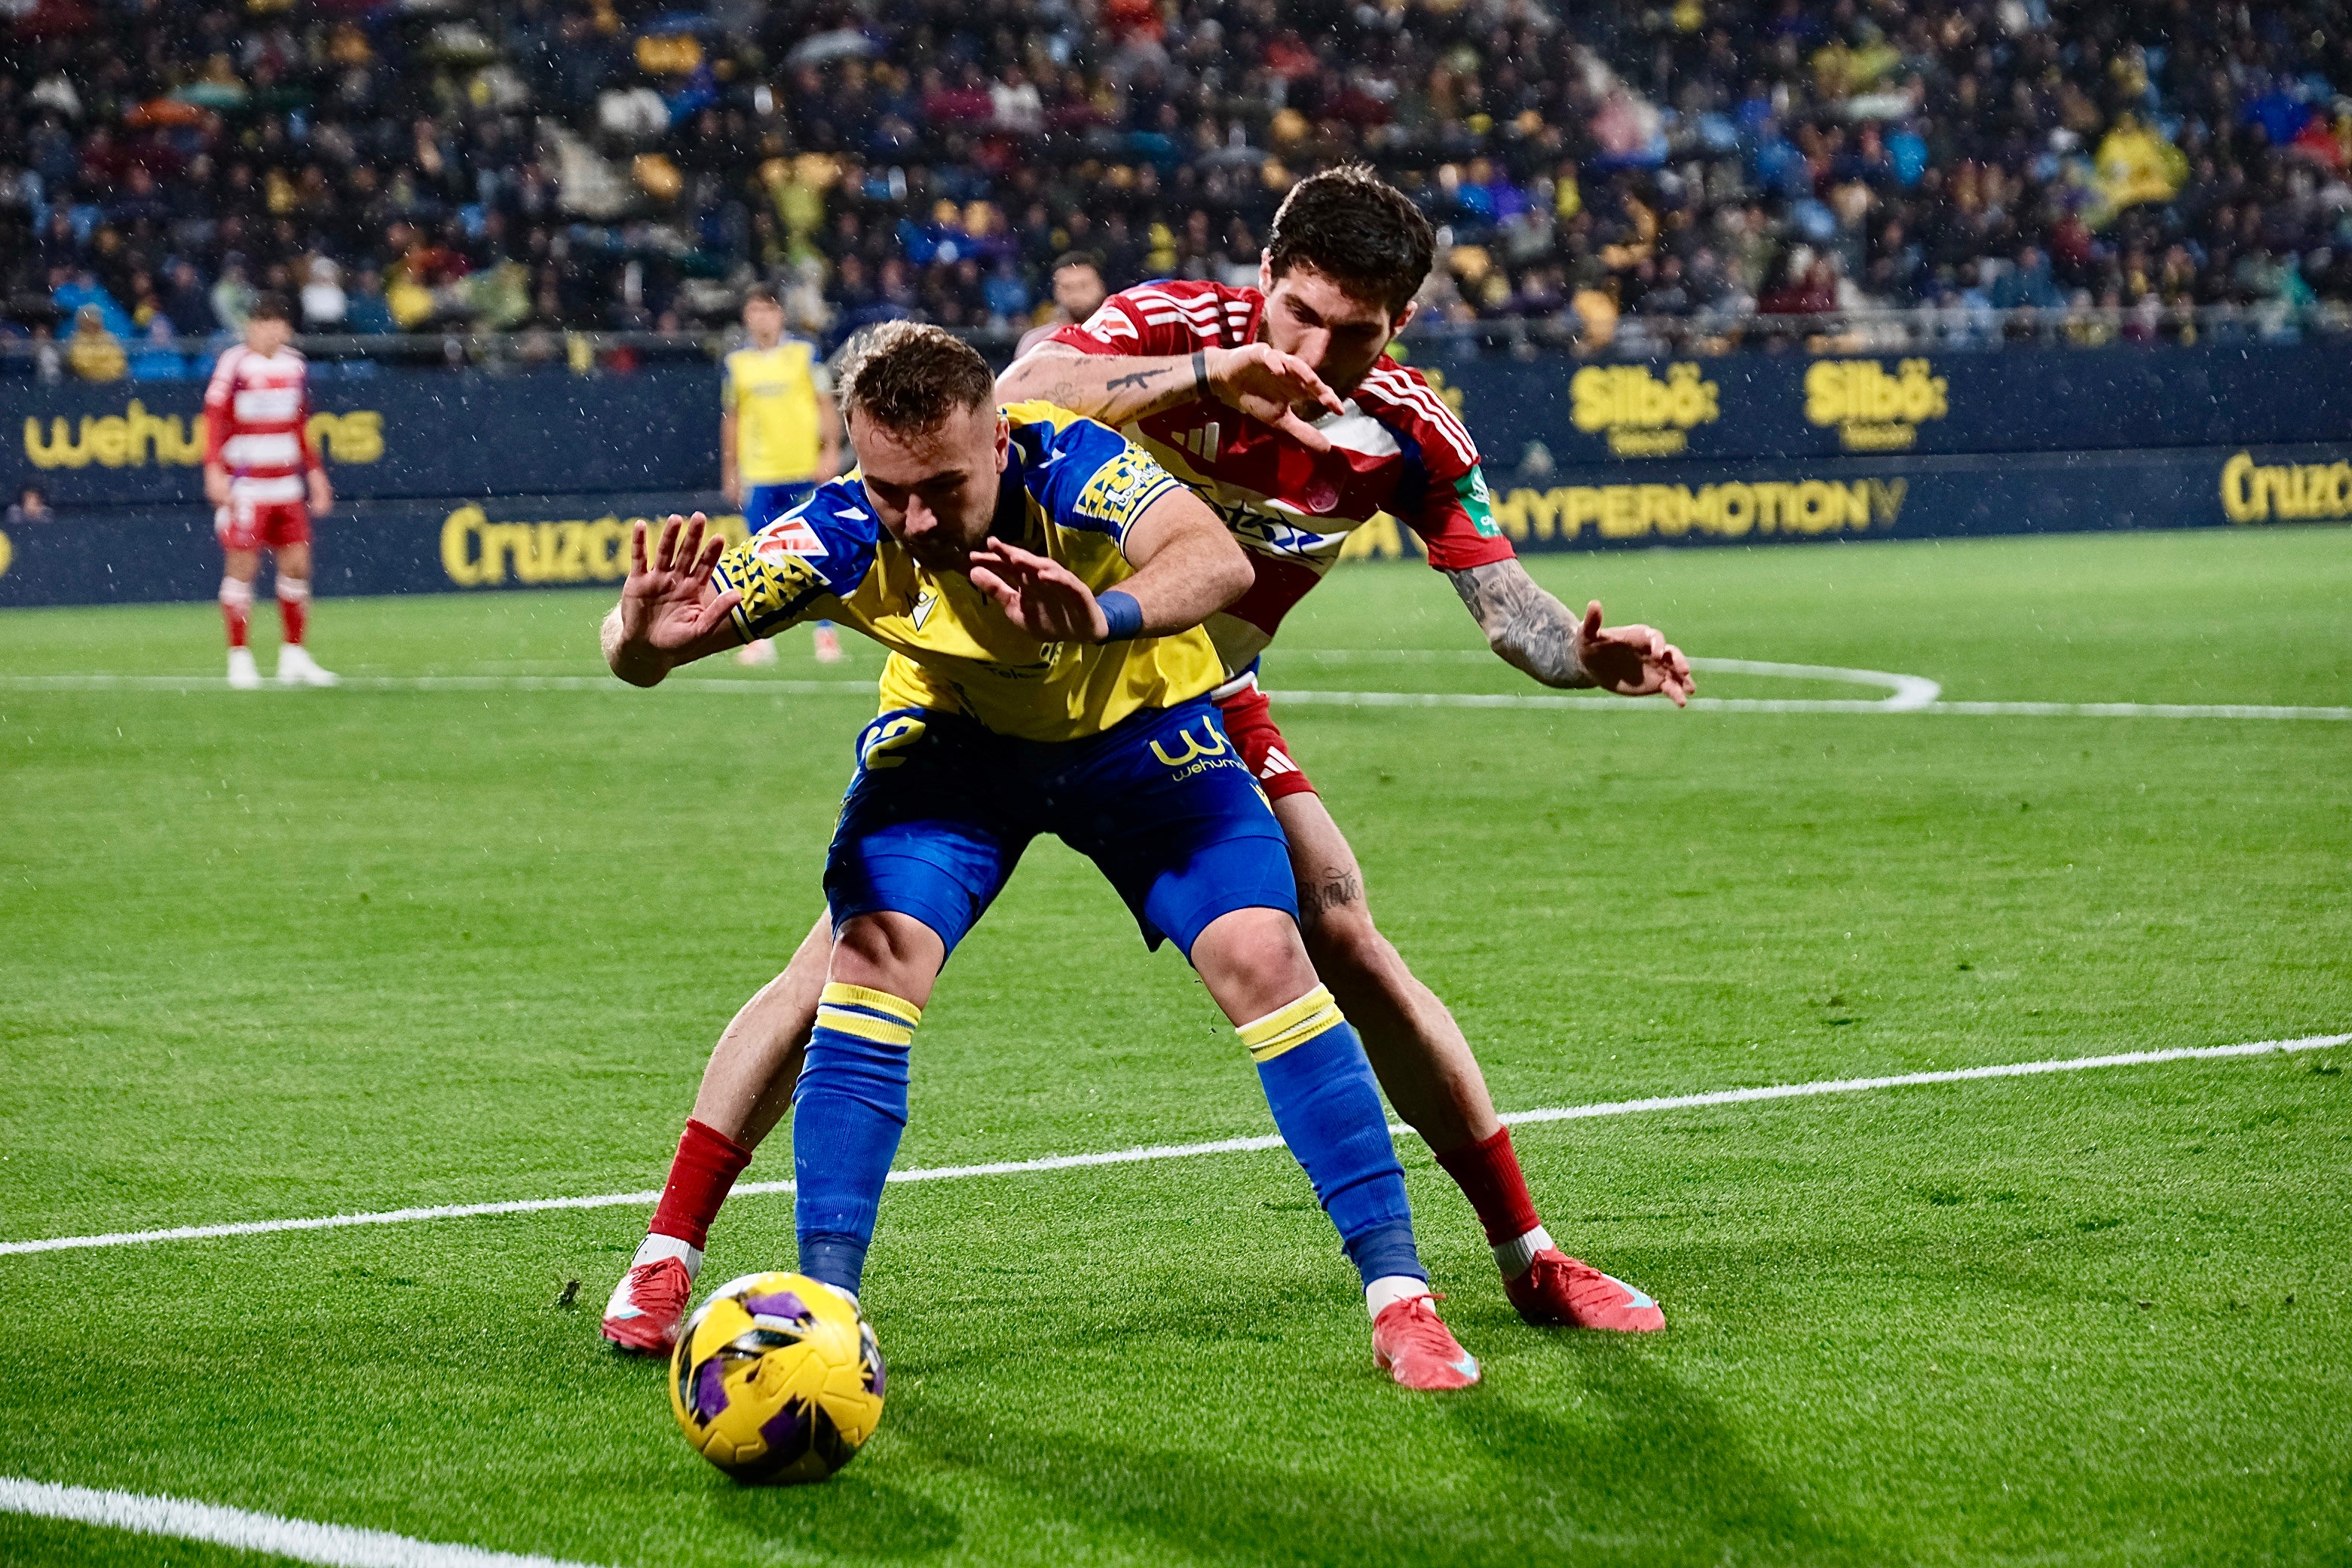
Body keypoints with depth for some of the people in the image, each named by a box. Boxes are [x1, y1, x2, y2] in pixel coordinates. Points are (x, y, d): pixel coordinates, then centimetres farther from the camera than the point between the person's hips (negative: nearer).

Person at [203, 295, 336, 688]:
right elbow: (214, 420, -10)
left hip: (286, 485, 6)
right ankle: (239, 659, 4)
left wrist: (314, 472, 19)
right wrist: (214, 471, -19)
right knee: (241, 567, -4)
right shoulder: (234, 365, -7)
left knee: (297, 563, 4)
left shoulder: (294, 365, 11)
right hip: (245, 486, -6)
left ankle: (293, 656, 14)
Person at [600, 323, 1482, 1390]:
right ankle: (823, 1302, -10)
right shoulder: (845, 533, -28)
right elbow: (637, 651, -27)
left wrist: (1103, 617, -73)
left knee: (1260, 958, -17)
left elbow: (1216, 559, -54)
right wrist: (645, 639, -51)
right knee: (874, 952, -20)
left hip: (1135, 725, -2)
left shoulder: (1065, 465, -36)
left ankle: (1399, 1299, -9)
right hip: (956, 733, 2)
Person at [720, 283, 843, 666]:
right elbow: (731, 420, 13)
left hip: (806, 470, -1)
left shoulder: (805, 353, 1)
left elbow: (826, 405, 3)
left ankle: (826, 632, 8)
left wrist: (831, 451, -7)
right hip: (758, 476, 1)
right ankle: (760, 639, 4)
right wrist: (729, 473, 12)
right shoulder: (736, 364, 7)